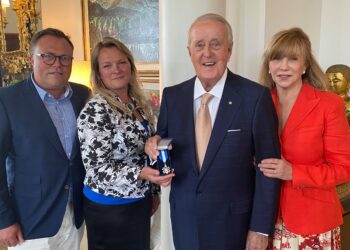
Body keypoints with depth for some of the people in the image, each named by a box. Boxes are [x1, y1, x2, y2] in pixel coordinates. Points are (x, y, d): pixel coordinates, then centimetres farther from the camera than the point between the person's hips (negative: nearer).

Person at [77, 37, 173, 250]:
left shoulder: (138, 102, 2)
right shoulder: (96, 111, -21)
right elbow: (96, 167, -21)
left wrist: (152, 191, 14)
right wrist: (140, 173, -33)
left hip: (140, 200, 7)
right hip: (110, 206, -7)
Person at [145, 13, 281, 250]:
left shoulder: (256, 96, -13)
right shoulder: (172, 95, -2)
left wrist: (261, 228, -8)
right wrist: (155, 144, -15)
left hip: (233, 221, -3)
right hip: (184, 218, 3)